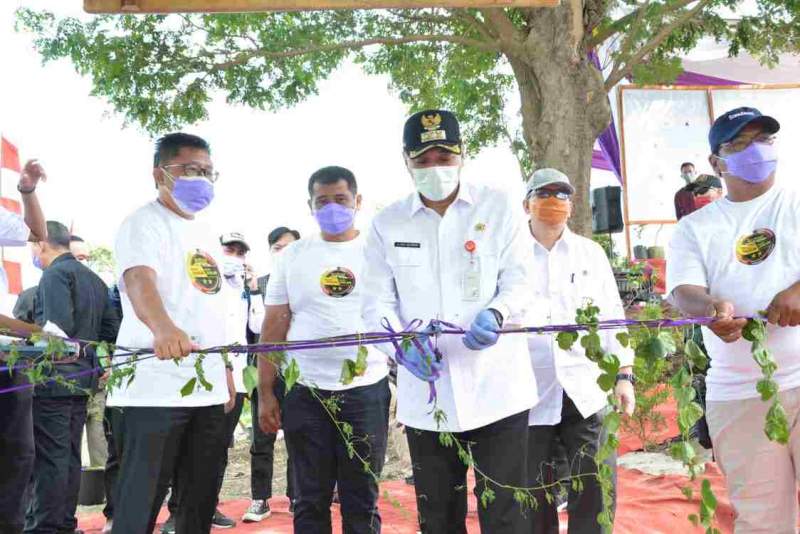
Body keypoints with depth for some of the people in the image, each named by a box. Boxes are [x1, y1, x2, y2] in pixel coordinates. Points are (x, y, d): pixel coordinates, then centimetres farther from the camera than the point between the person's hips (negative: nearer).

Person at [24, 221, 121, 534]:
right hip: (81, 379, 9)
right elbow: (111, 330, 14)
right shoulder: (94, 279, 17)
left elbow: (58, 326, -22)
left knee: (49, 458, -5)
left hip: (54, 379, -9)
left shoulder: (56, 273, -10)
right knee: (70, 456, 14)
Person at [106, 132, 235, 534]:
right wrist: (163, 327, -46)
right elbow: (139, 280, -26)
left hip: (208, 388, 8)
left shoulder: (205, 232, 19)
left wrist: (225, 368, 20)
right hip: (153, 388, -8)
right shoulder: (144, 223, -6)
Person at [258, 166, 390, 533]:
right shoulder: (293, 256, 7)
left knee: (361, 501, 7)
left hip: (366, 391, -1)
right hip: (304, 392, 1)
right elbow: (274, 327, 8)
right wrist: (265, 393, 2)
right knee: (311, 500, 9)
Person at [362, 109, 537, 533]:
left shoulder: (499, 207, 4)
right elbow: (377, 301, 4)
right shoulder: (386, 224, 7)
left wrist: (495, 315, -23)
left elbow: (520, 281, 0)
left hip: (495, 388, -2)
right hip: (426, 395, 2)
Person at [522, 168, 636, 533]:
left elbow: (612, 315, 11)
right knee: (535, 498, 7)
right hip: (530, 394, -1)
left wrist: (624, 374, 5)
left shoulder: (592, 253, 11)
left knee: (593, 494, 3)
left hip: (586, 390, 2)